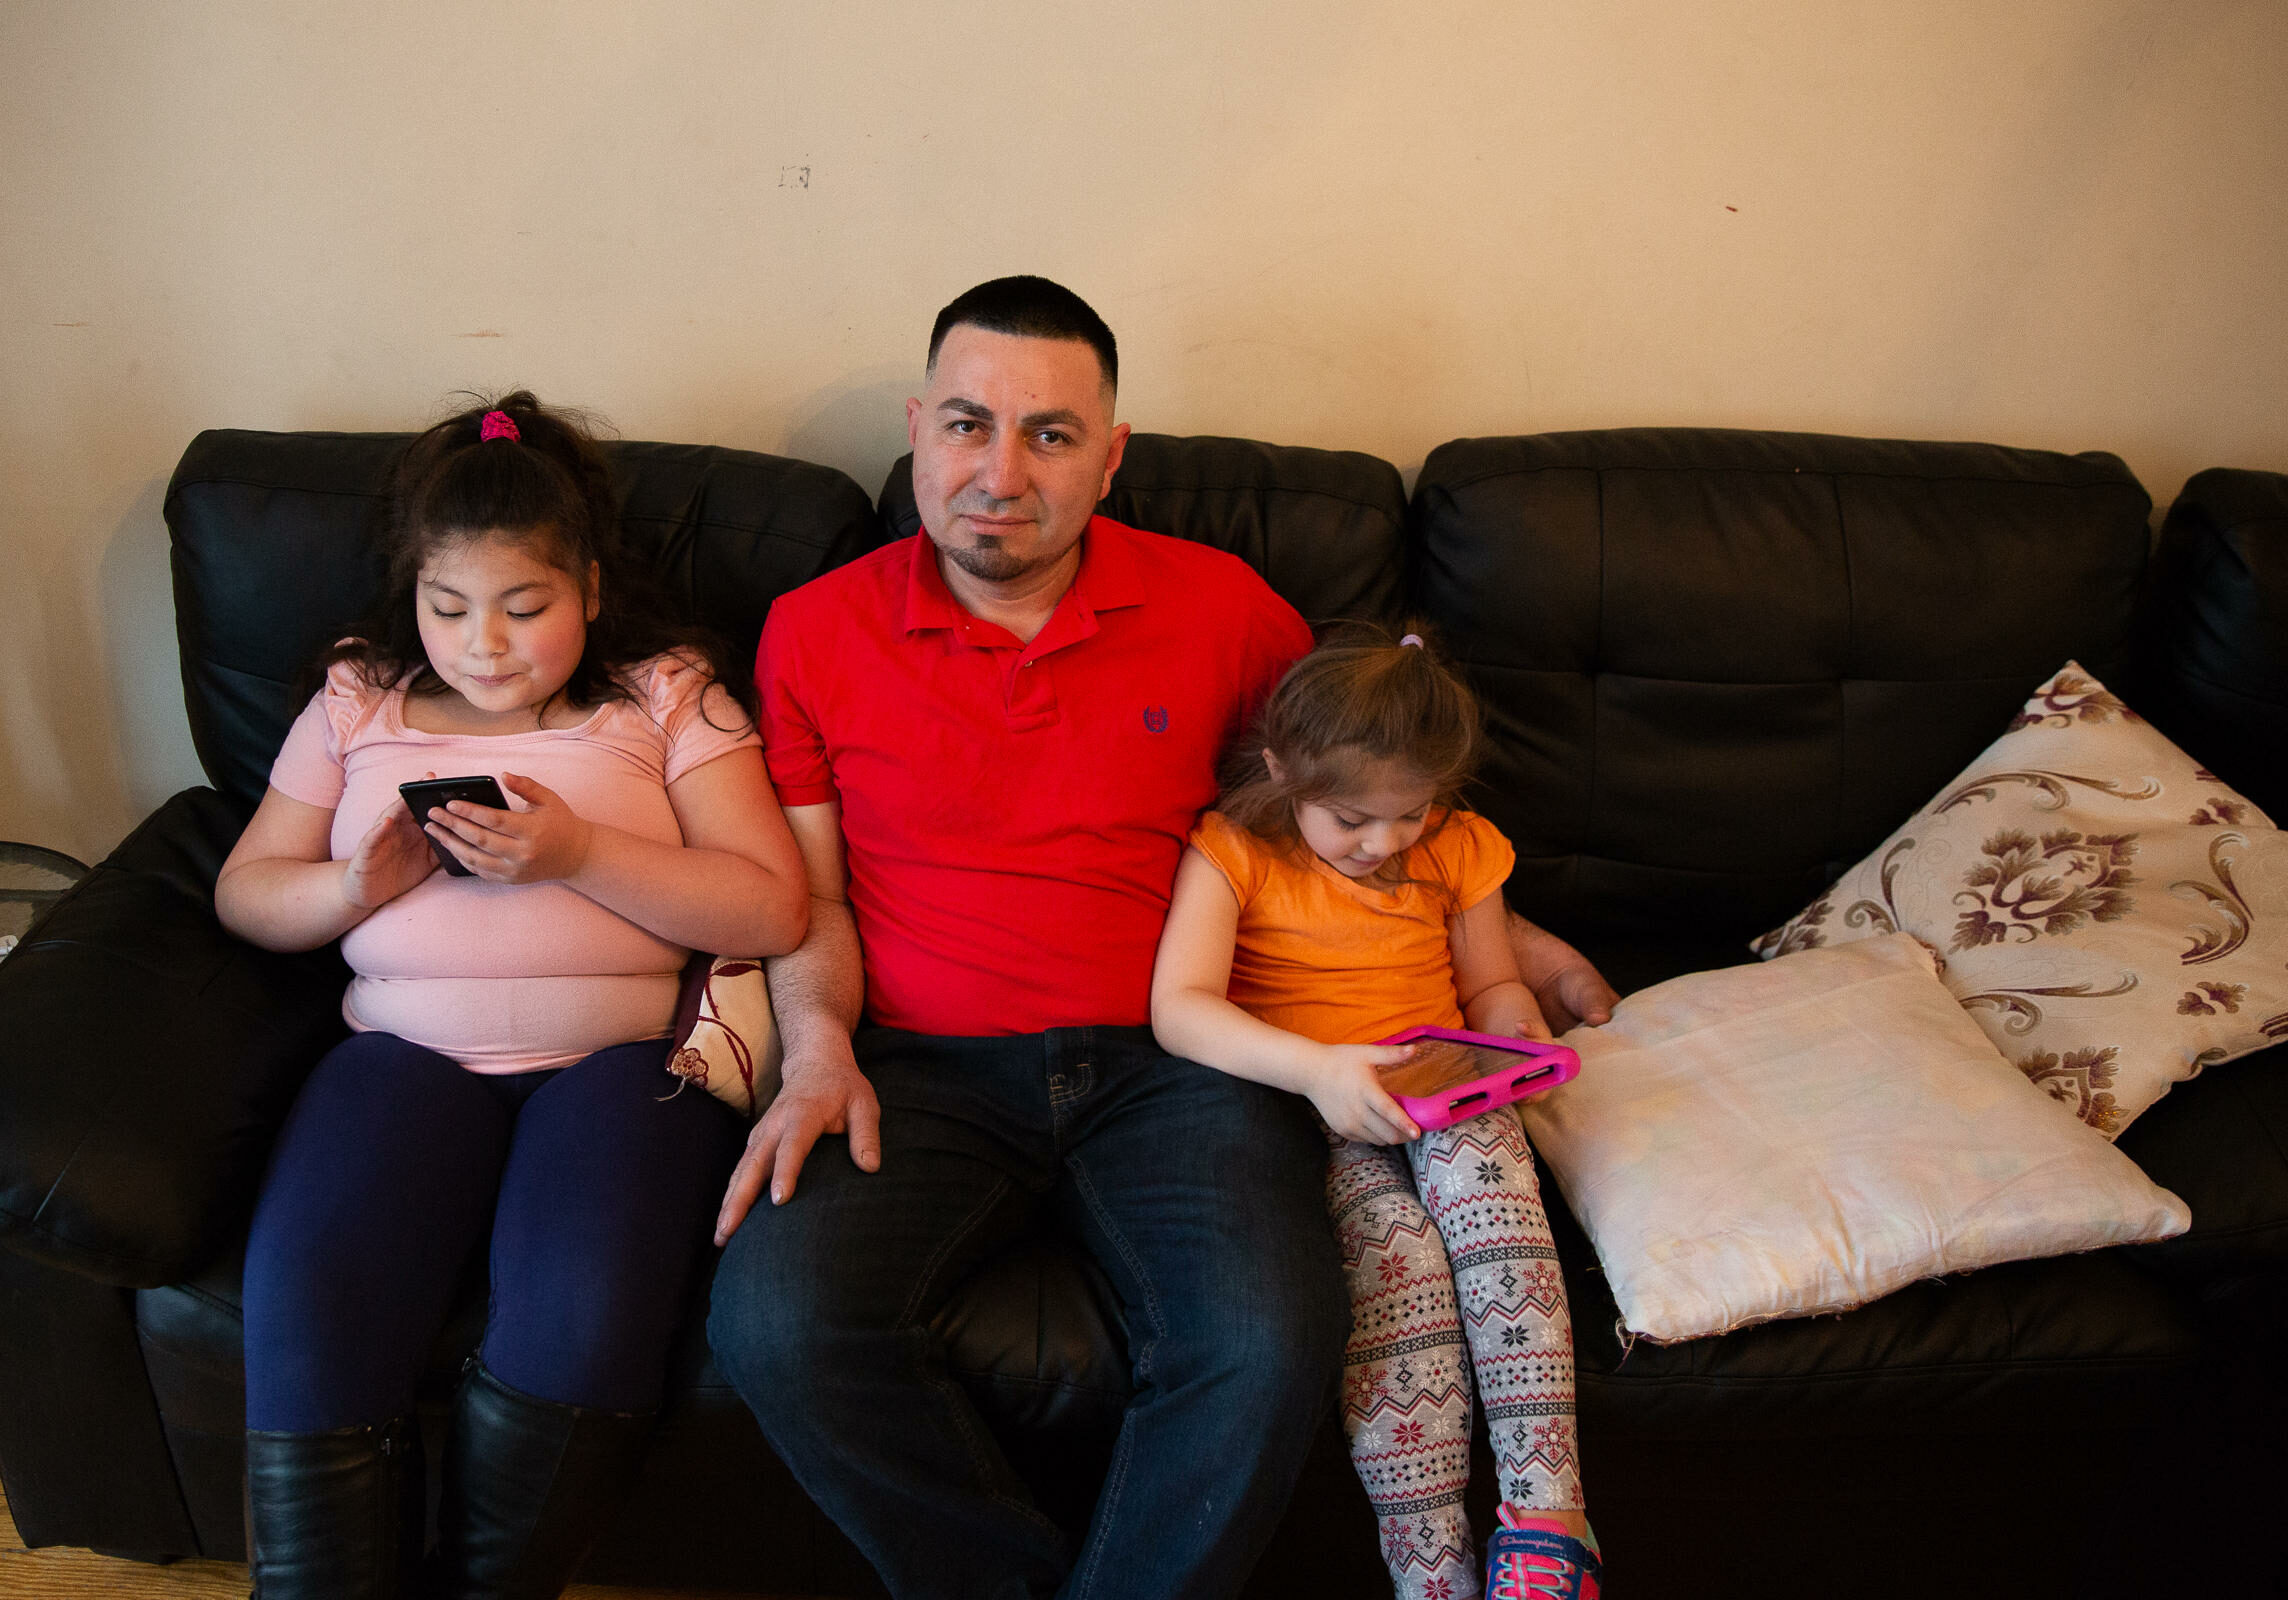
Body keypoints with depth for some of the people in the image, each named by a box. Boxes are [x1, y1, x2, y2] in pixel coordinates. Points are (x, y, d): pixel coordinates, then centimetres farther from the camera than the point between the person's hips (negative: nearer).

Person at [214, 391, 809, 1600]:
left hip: (623, 1048, -2)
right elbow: (245, 892, 18)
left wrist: (576, 852, -15)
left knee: (582, 1319, -28)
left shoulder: (668, 695, 6)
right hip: (411, 1047, 3)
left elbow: (773, 911, -4)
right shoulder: (358, 702, 16)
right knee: (304, 1308, -26)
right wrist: (356, 886, -4)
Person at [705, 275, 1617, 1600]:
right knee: (777, 1321, -26)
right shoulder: (815, 631, 7)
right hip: (926, 1071, 1)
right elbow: (809, 886, 11)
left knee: (1273, 1345, -27)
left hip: (1168, 1057, 0)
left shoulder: (1219, 606, 7)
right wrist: (819, 1047, -6)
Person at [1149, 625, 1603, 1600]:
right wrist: (1315, 1068, -31)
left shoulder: (1459, 848, 5)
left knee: (1484, 1169, -31)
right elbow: (1179, 1008, -18)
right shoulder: (1233, 850, -8)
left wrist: (1512, 1025, -6)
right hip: (1300, 1109, -3)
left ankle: (1546, 1513, -32)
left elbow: (1489, 983, 19)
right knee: (1395, 1248, -30)